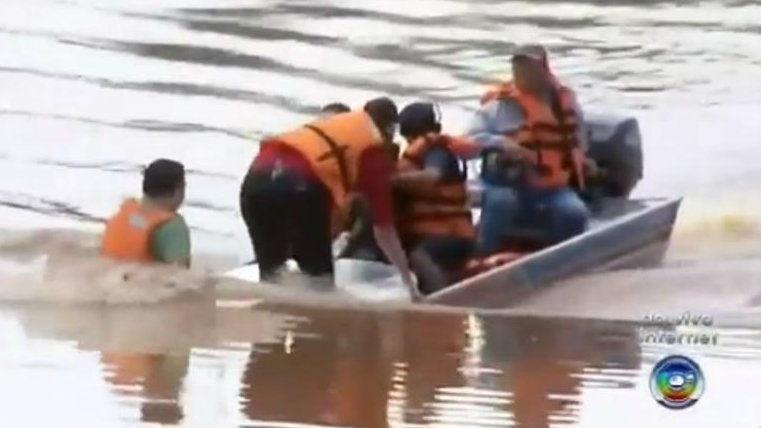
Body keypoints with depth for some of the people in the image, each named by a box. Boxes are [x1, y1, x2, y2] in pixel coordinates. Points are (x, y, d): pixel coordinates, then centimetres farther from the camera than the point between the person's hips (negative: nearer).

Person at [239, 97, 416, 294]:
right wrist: (407, 277, 25)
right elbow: (383, 222, 17)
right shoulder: (374, 146, 18)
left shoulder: (334, 125, 36)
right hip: (297, 184, -6)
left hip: (257, 176, 6)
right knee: (319, 276, 9)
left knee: (270, 274, 18)